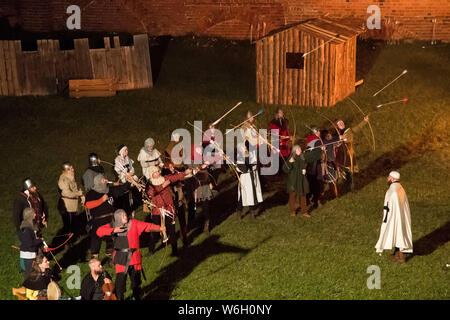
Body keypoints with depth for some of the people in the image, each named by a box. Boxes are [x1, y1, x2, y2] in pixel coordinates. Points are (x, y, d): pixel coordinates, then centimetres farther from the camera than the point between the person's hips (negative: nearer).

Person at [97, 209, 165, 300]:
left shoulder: (133, 223, 3)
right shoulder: (112, 226, 5)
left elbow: (147, 226, -4)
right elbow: (99, 231, -5)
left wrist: (159, 228, -17)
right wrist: (113, 230, -16)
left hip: (133, 257, 1)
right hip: (121, 257, -1)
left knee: (136, 278, 10)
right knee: (120, 279, -5)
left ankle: (137, 297, 28)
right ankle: (119, 298, 11)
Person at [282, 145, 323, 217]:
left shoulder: (304, 156, 1)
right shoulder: (291, 158, -12)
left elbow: (312, 154, 14)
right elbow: (285, 169, -17)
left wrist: (320, 149, 18)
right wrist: (289, 162, -32)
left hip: (302, 180, 5)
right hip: (293, 181, -5)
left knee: (303, 196, 10)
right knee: (293, 195, 2)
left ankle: (304, 211, 19)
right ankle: (293, 211, 17)